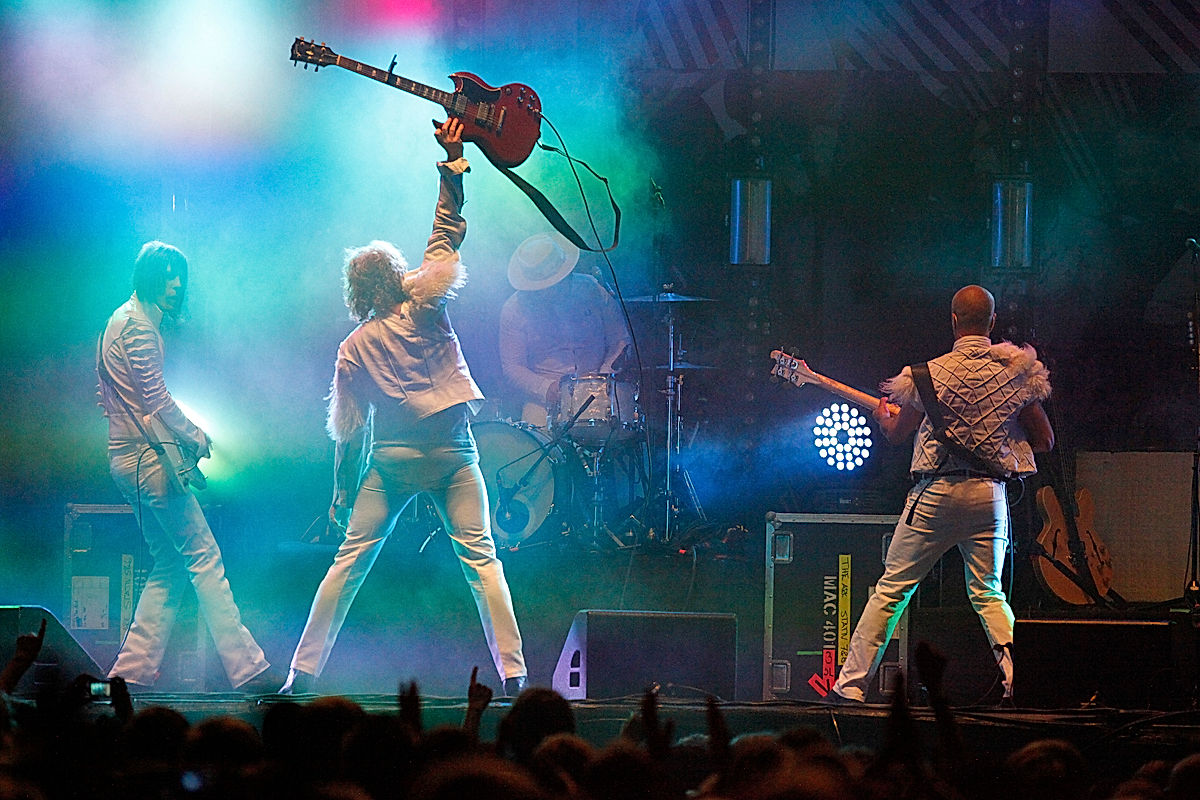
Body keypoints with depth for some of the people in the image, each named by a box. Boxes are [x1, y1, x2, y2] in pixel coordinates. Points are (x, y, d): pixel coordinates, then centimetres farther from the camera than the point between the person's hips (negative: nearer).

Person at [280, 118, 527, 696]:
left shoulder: (354, 349, 5)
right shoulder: (425, 306, -1)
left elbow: (350, 431, 6)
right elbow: (448, 236, 4)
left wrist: (342, 493, 15)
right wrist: (452, 162, 3)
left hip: (391, 459, 1)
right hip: (452, 452, -1)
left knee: (350, 559, 7)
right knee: (480, 557, -2)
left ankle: (303, 671, 5)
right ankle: (512, 673, -11)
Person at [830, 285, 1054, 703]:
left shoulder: (932, 373, -6)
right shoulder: (1015, 371, 0)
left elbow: (894, 432, 7)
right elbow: (1045, 440, 6)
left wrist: (883, 413, 31)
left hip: (937, 493, -2)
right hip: (990, 493, 2)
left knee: (893, 587, 6)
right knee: (987, 593, 12)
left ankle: (851, 684, 6)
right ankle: (1019, 679, -6)